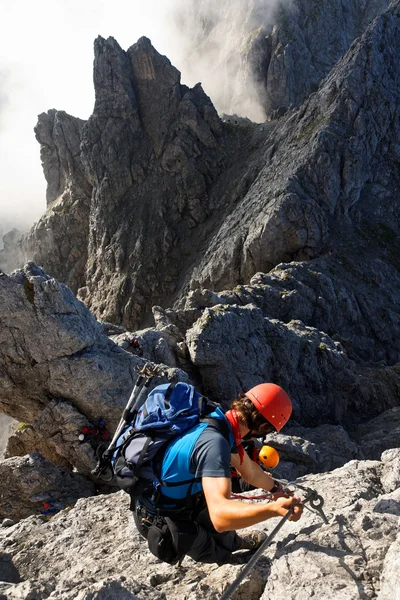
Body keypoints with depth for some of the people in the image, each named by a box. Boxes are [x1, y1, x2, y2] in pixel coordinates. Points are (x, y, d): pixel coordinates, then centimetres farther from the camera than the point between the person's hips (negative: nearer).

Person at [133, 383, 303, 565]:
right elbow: (220, 516, -45)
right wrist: (274, 508, -54)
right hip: (161, 520, -8)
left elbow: (250, 471, 11)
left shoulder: (224, 423, -7)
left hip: (181, 500, 8)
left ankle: (232, 541, 51)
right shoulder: (213, 442, -35)